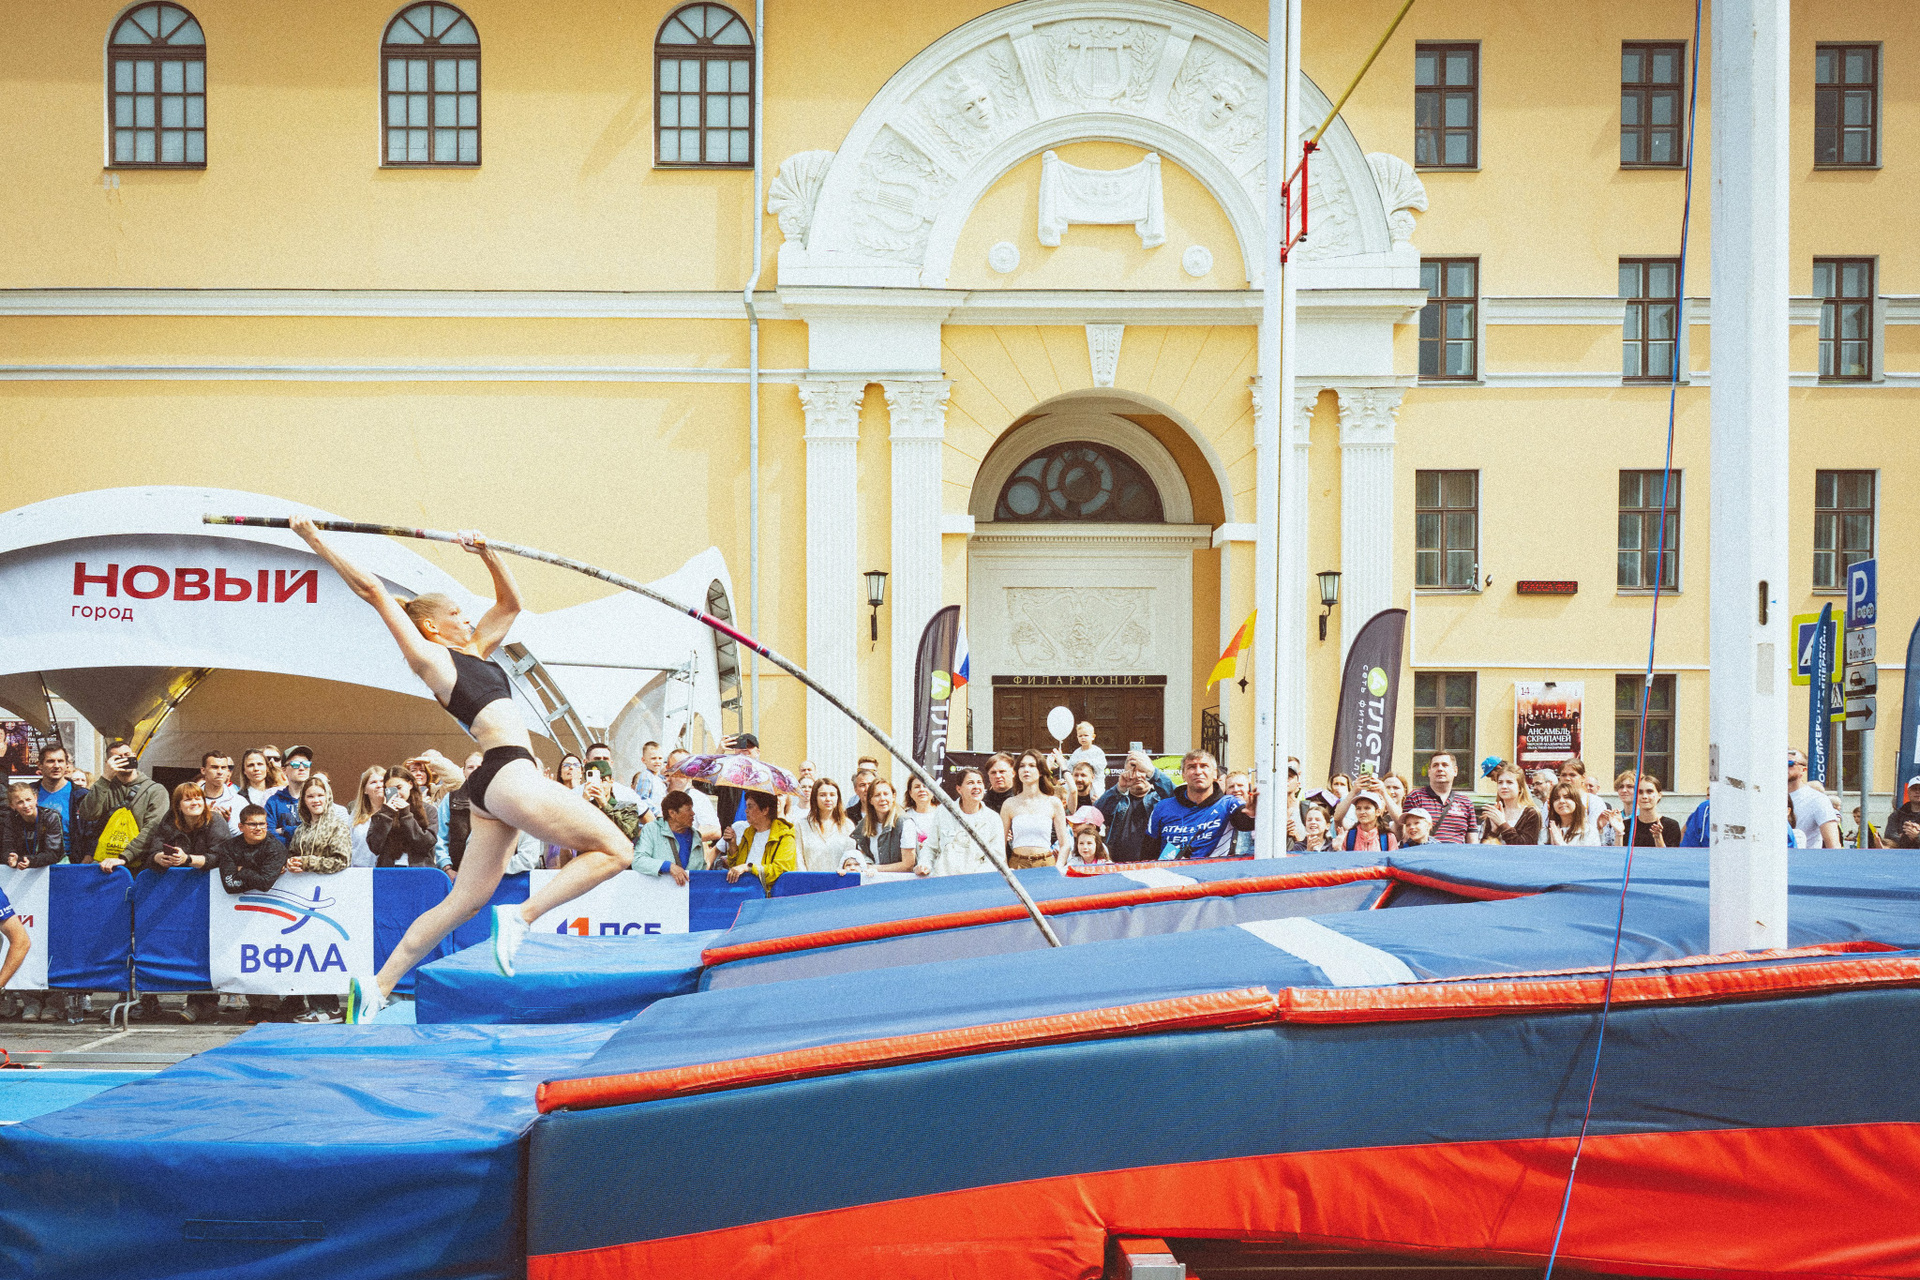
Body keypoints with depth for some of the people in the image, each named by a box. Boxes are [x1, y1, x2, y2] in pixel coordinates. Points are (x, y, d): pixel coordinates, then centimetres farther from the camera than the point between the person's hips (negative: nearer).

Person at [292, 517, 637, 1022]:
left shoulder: (475, 650, 22)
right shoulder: (428, 656, 1)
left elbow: (510, 603, 31)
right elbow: (372, 590, 0)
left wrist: (488, 555, 17)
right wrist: (316, 541, -1)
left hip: (494, 785, 9)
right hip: (508, 771, -9)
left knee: (463, 902, 8)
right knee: (614, 851, -9)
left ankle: (379, 985, 9)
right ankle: (521, 914, -13)